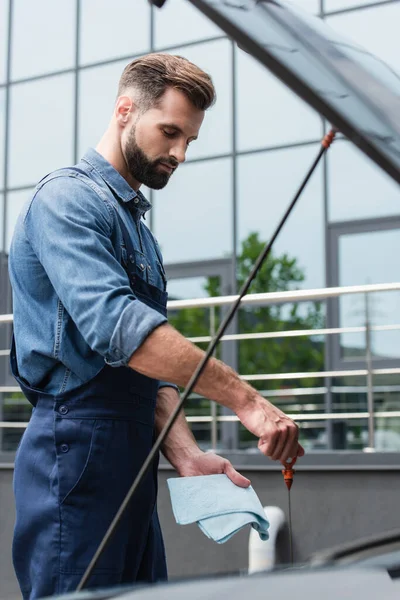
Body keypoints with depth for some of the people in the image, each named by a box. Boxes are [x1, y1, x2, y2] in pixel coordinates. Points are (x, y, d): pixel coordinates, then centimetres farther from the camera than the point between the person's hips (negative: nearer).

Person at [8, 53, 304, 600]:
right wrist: (245, 399, -23)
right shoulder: (68, 198, -7)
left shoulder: (135, 221, 22)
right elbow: (117, 327, -23)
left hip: (131, 463, 9)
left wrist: (187, 456, 4)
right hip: (79, 450, -9)